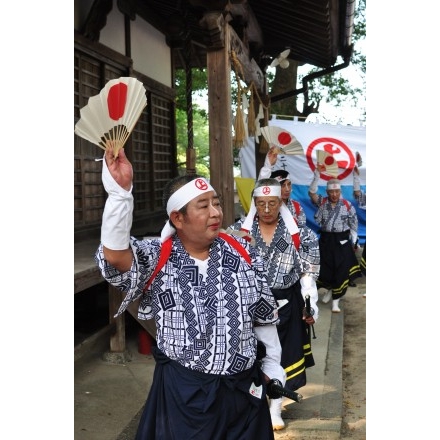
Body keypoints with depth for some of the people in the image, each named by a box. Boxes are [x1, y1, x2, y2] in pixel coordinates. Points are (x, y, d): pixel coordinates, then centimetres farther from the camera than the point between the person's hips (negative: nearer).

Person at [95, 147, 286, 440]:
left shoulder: (243, 253, -2)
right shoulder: (157, 257, -12)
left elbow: (264, 313, 9)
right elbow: (115, 256, -33)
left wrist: (273, 362, 14)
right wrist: (120, 191, -43)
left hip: (244, 389, 3)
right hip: (183, 391, -3)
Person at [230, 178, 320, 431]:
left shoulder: (297, 234, -3)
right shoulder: (238, 231, -4)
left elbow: (308, 272, 2)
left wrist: (311, 304, 1)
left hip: (285, 303, 1)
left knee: (284, 354, 9)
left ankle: (276, 408, 26)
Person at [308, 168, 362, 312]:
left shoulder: (347, 205, -4)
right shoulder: (322, 202, 0)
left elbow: (353, 226, 1)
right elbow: (312, 193, -17)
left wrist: (353, 243, -1)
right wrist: (316, 177, -27)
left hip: (341, 241, -2)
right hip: (325, 240, 2)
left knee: (341, 271, -4)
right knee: (324, 269, 9)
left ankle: (336, 301, 5)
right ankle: (330, 290, 39)